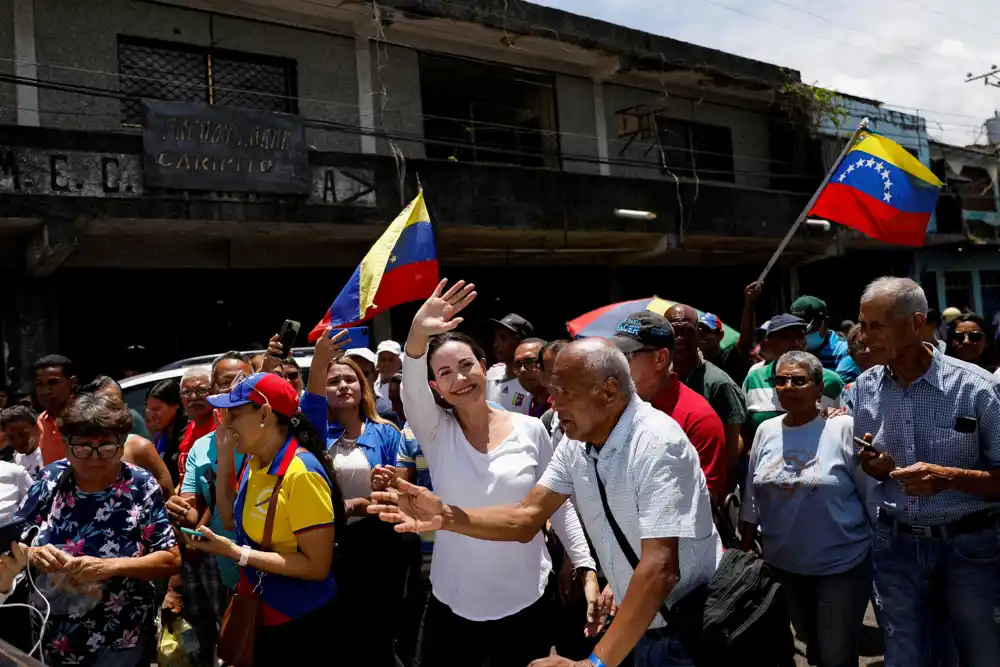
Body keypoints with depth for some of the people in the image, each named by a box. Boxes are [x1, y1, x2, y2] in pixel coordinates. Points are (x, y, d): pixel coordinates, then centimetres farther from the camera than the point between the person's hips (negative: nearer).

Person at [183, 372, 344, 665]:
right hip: (256, 612, 8)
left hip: (298, 622, -7)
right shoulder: (254, 461, -2)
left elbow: (317, 566, -25)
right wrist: (225, 454, -1)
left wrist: (236, 552, -25)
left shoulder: (301, 471, -26)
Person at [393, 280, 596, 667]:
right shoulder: (436, 432, -4)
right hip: (452, 605, 0)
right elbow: (411, 388, -24)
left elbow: (559, 505, 3)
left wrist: (587, 569, -3)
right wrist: (417, 334, -42)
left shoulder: (531, 429, -3)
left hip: (526, 603, 0)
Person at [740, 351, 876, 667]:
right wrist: (746, 555, 8)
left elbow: (873, 494, -9)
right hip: (782, 565, 5)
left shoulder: (844, 429, -12)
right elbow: (752, 501, 7)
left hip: (842, 566, -4)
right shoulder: (766, 431, 1)